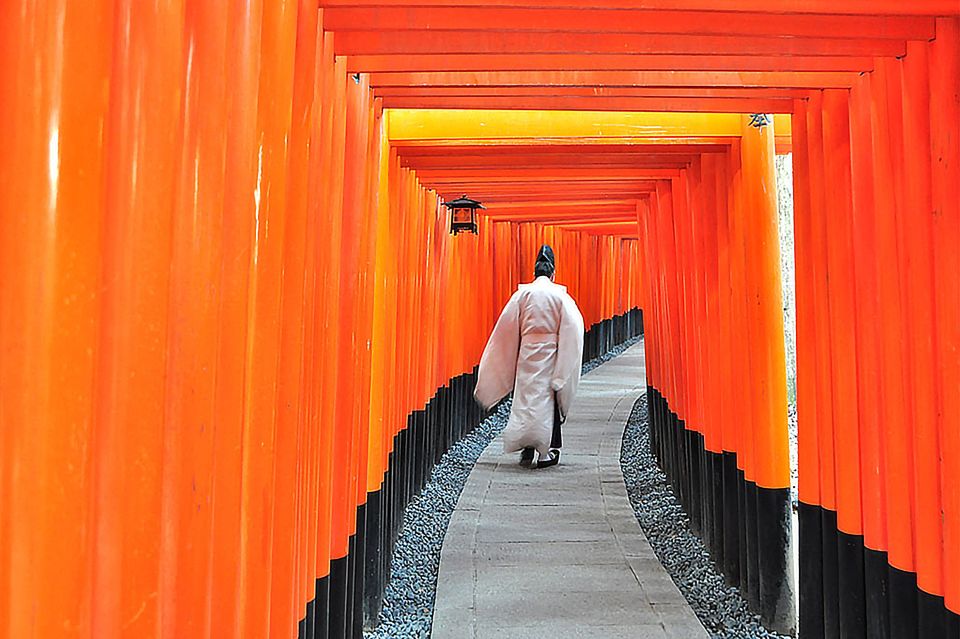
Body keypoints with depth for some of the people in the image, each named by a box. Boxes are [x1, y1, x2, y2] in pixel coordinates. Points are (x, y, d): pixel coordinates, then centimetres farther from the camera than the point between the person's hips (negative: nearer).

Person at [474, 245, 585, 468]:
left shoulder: (522, 293, 2)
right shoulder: (560, 295, -2)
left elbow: (507, 327, 2)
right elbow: (573, 327, -5)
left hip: (527, 352, 1)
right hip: (550, 353, -1)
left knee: (526, 396, 8)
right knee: (549, 396, 6)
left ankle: (527, 445, 5)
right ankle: (550, 448, 7)